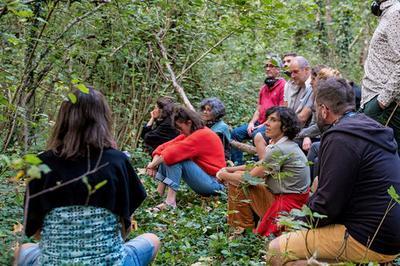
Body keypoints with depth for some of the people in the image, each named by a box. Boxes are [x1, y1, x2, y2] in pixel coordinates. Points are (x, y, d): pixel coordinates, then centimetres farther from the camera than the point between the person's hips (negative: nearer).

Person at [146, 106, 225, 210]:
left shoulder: (202, 135, -19)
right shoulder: (191, 134, 8)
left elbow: (174, 151, -25)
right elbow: (167, 146, 2)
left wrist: (153, 164, -16)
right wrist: (154, 162, -13)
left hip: (214, 183, -9)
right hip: (204, 178, 9)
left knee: (175, 157, -23)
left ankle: (170, 201, -28)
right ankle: (159, 193, -7)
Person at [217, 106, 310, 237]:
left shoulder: (279, 150, -23)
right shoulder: (287, 144, 9)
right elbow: (258, 166, 16)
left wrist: (224, 175, 0)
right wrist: (230, 170, 8)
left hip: (286, 205, -10)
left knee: (238, 182, -7)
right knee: (236, 175, 12)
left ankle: (245, 228, 4)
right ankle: (243, 227, 16)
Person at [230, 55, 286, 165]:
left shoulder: (283, 85, -7)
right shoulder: (264, 87, 20)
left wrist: (264, 125, -15)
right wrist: (252, 123, 1)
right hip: (260, 122, 8)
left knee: (257, 134, -34)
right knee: (236, 132, -4)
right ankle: (237, 164, -1)